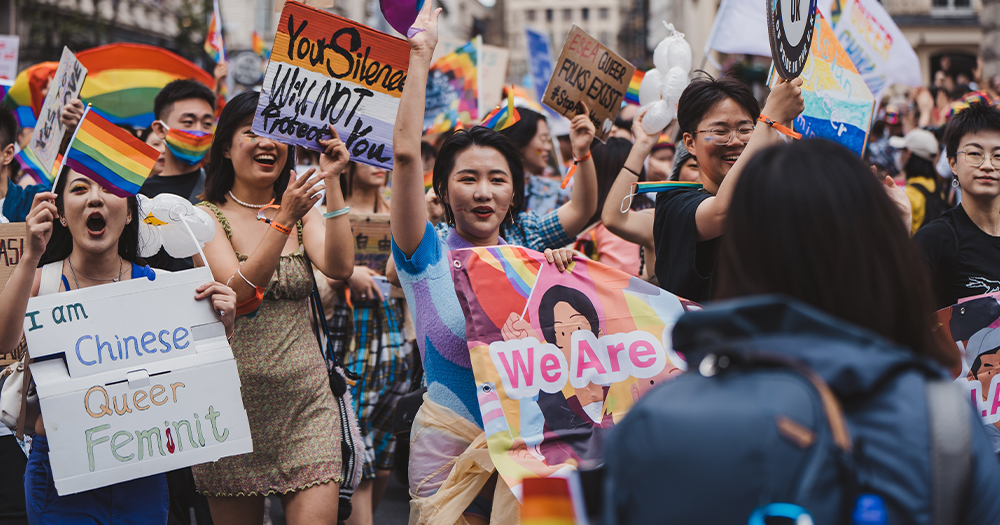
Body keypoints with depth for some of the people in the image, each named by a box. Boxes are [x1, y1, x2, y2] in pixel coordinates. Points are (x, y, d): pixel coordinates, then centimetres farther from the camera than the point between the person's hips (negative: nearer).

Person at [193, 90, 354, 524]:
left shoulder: (303, 210, 11)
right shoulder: (207, 216, 1)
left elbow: (339, 267, -9)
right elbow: (239, 289, -16)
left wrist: (332, 182, -12)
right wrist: (283, 219, -25)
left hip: (305, 399, 2)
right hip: (234, 400, -2)